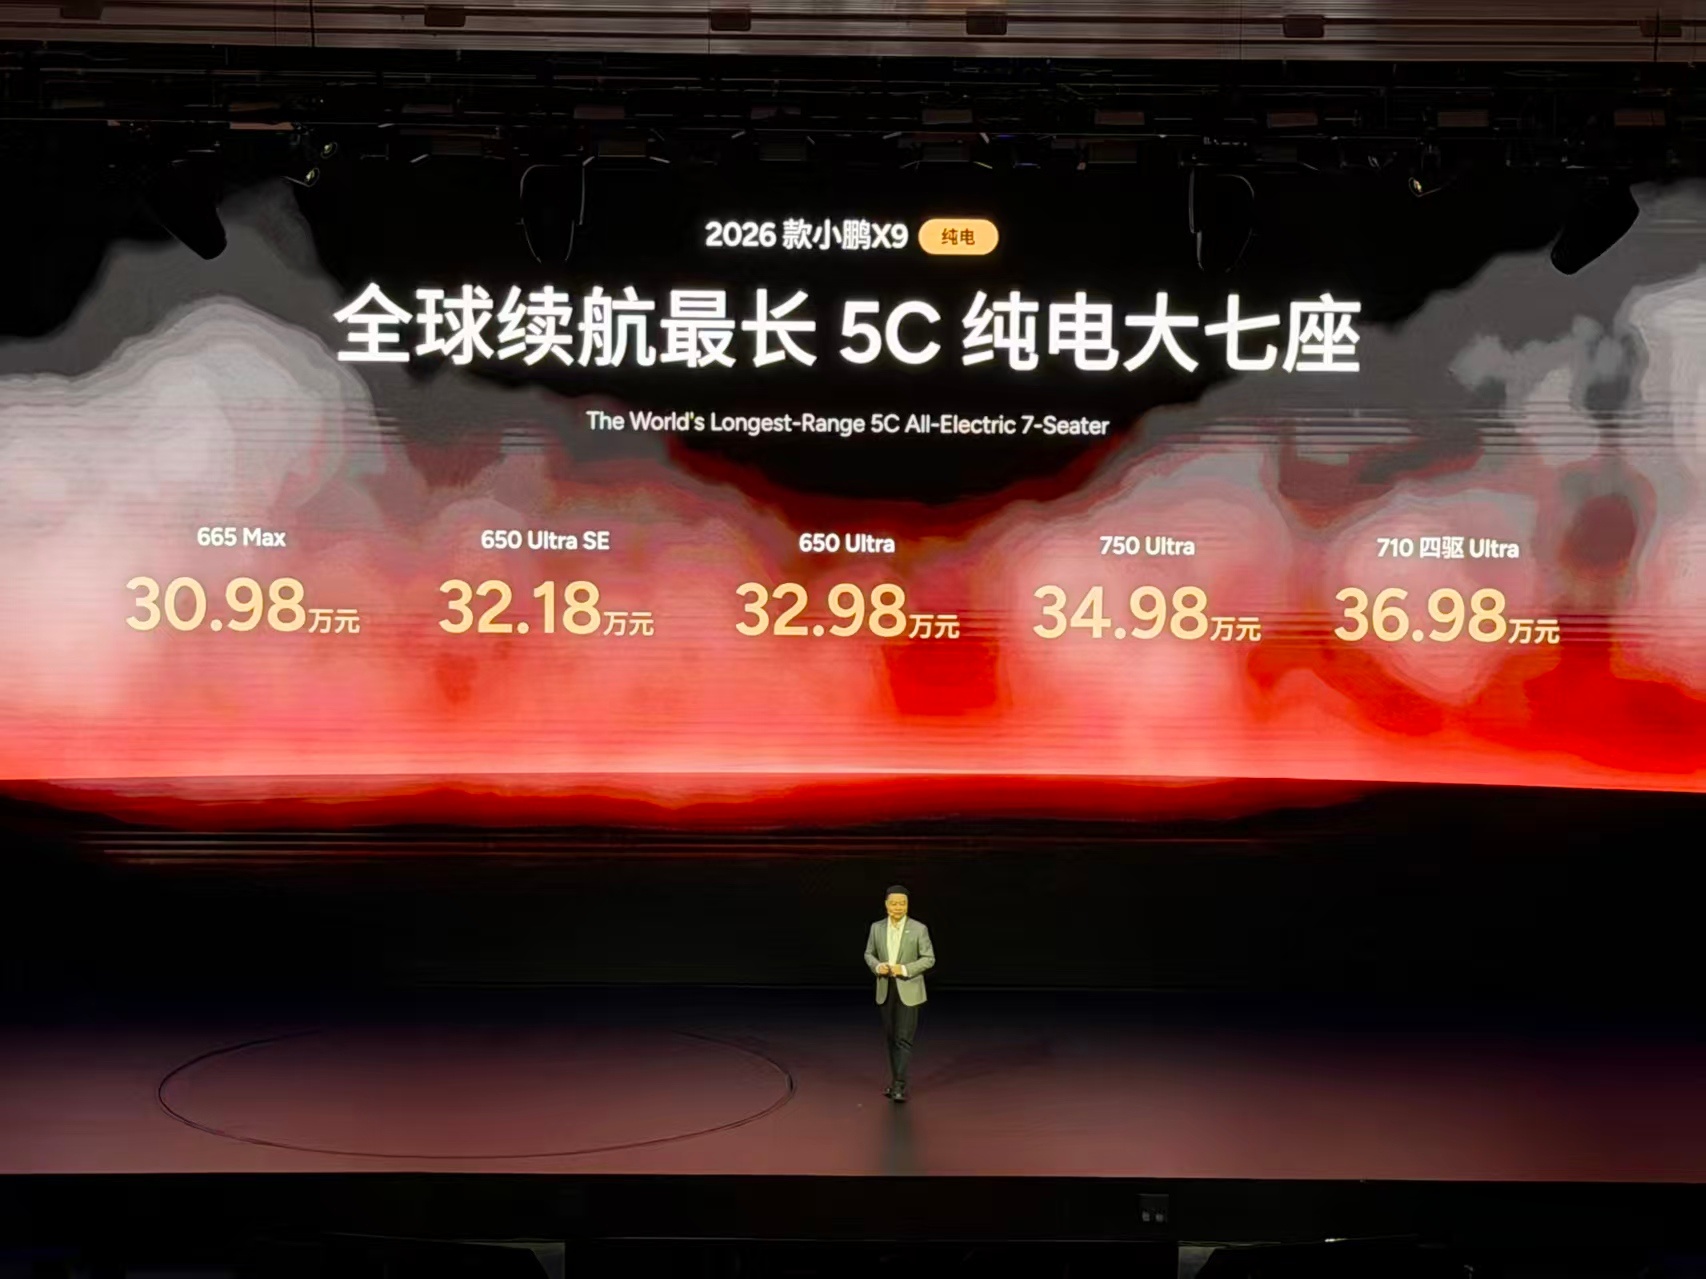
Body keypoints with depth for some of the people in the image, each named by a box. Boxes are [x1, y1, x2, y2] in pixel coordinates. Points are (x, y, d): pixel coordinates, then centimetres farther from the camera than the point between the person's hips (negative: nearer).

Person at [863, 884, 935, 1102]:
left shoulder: (919, 929, -8)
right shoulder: (877, 928, 3)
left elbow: (929, 959, -6)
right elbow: (869, 954, 12)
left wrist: (904, 969, -18)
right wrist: (877, 966, -10)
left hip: (908, 990, -4)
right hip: (885, 989, 4)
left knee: (904, 1038, -9)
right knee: (891, 1038, 11)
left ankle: (900, 1085, -9)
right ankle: (895, 1080, 21)